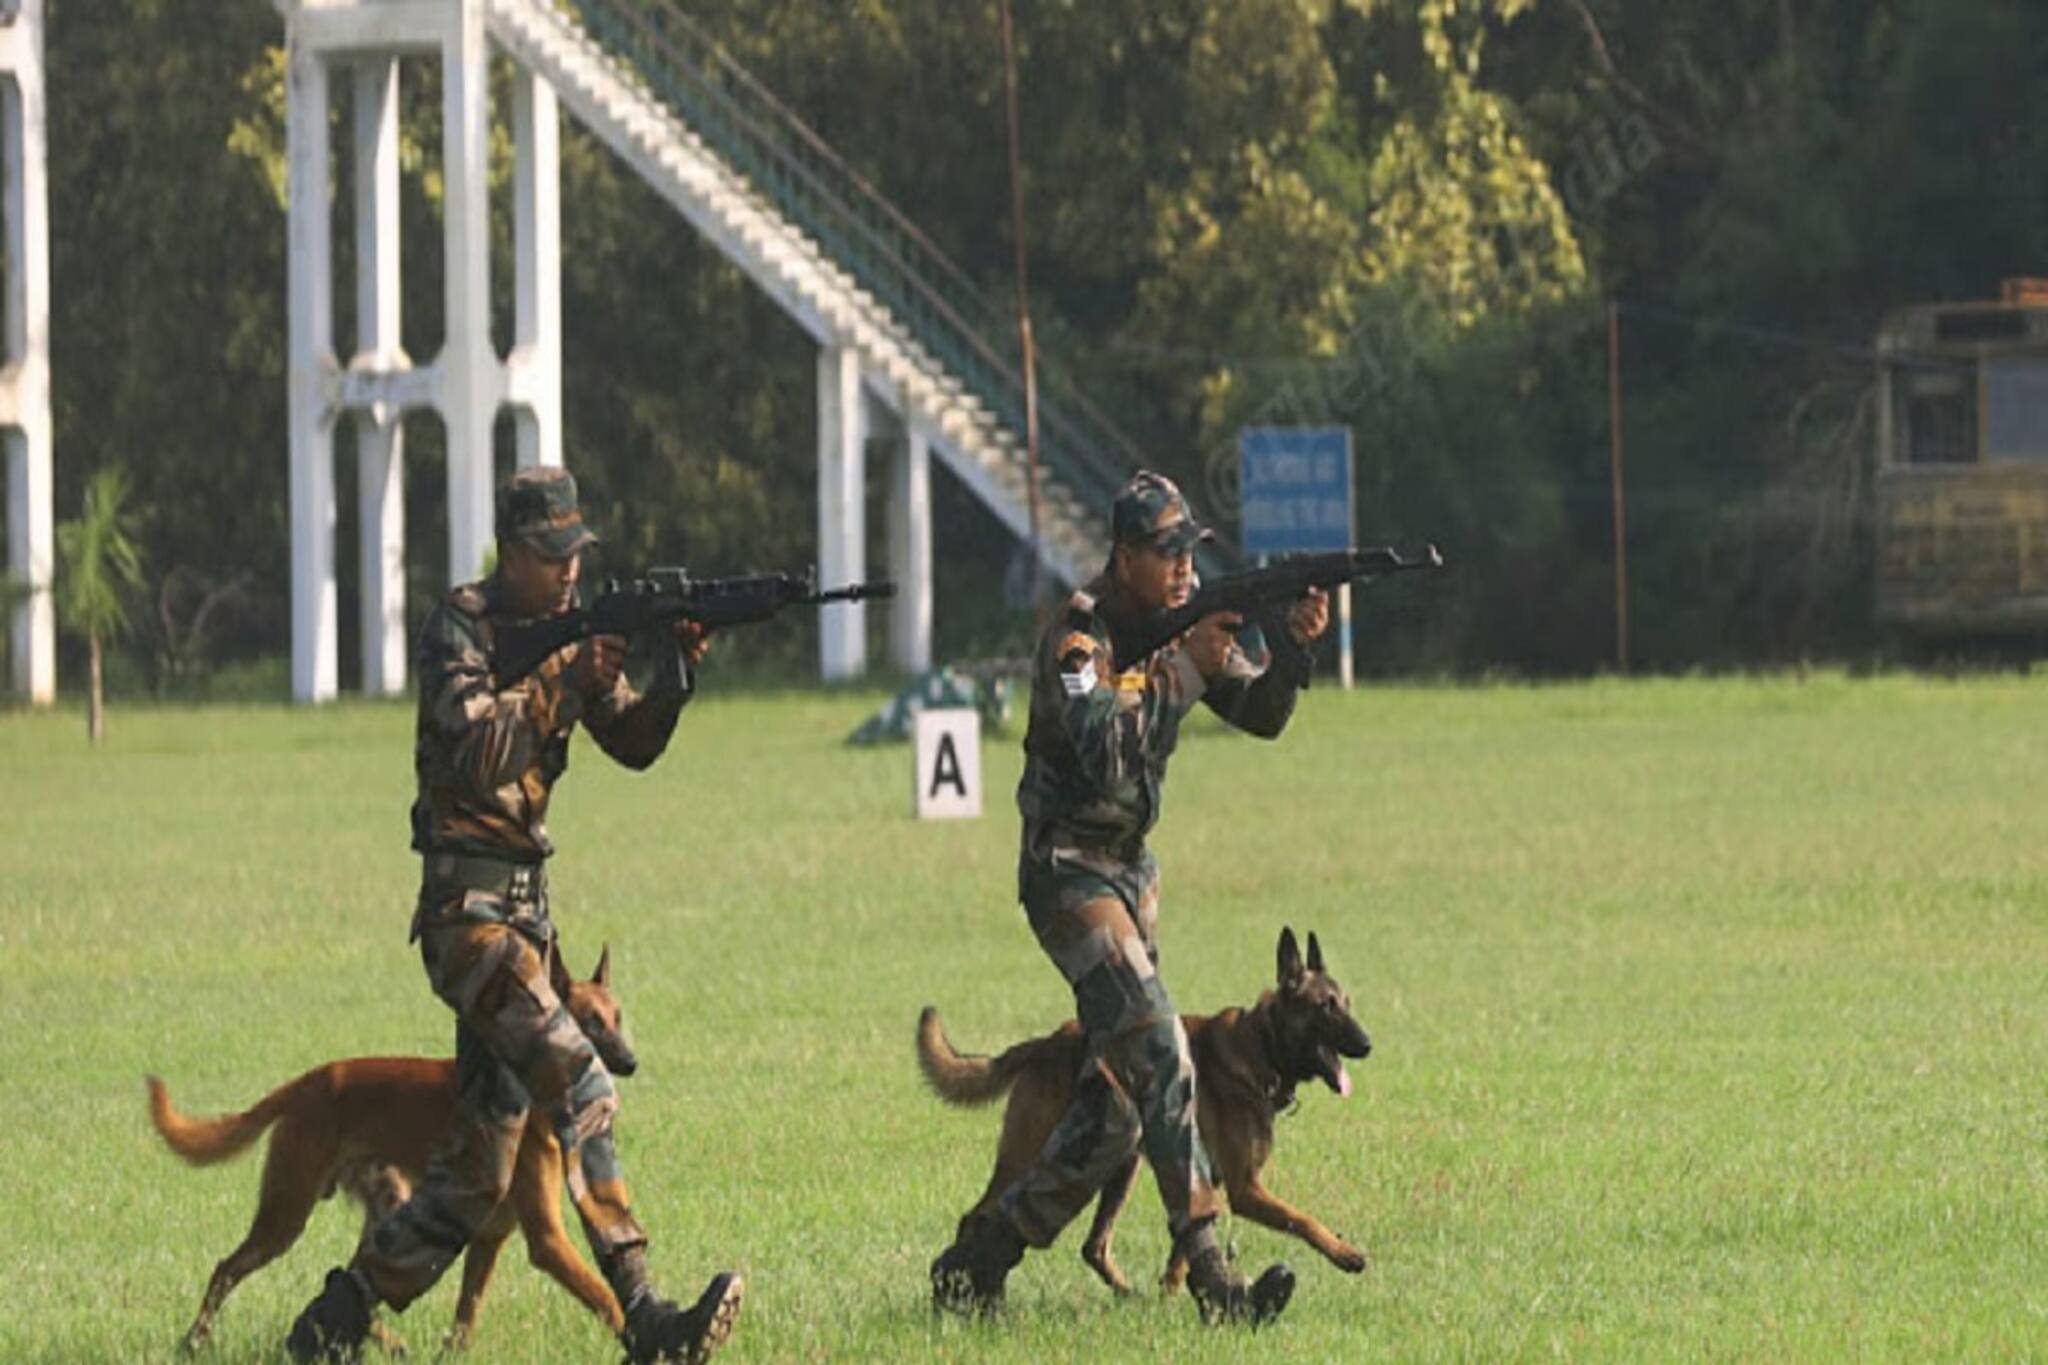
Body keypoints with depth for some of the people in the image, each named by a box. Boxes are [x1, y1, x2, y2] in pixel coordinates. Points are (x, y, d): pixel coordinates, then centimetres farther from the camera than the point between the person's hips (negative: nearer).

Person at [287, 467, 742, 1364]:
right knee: (580, 1090, -22)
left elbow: (634, 744, 10)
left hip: (524, 908, 9)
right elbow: (479, 757, -21)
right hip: (467, 909, -9)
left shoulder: (565, 629, 13)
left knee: (483, 1163, 8)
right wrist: (564, 682, -23)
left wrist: (676, 670, -6)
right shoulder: (461, 629, -9)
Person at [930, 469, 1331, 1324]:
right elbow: (1106, 754, -32)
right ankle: (1208, 1277, -23)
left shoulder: (1179, 622, 6)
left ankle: (978, 1262, 17)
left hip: (1130, 868, 9)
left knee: (1118, 1105, 7)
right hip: (1069, 874, -9)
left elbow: (1261, 714, 4)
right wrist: (1187, 666, -33)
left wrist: (1293, 646, -15)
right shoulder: (1078, 639, -18)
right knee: (1159, 1058, -20)